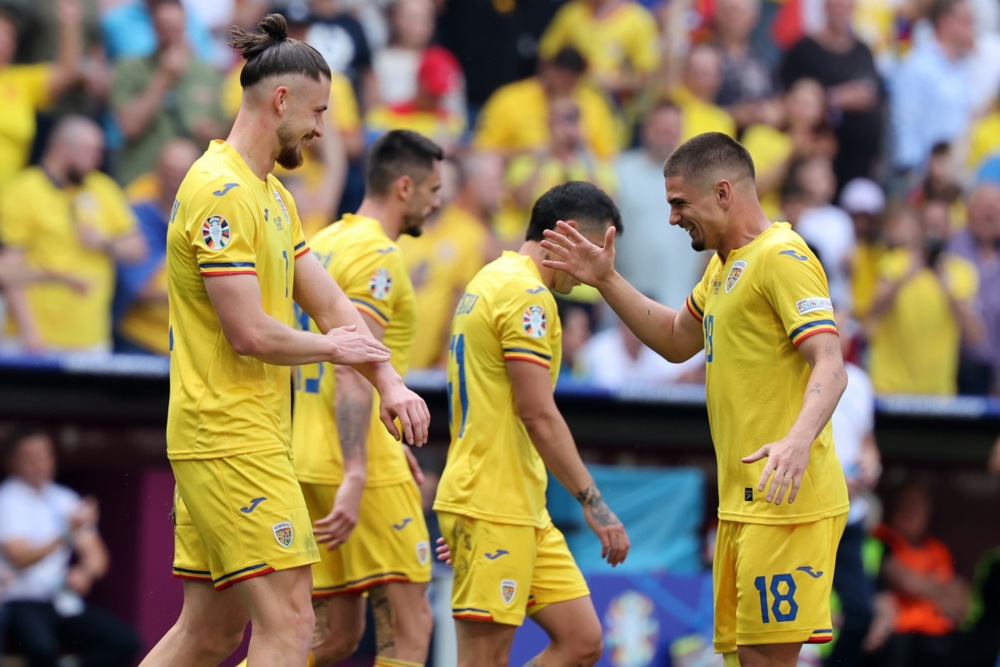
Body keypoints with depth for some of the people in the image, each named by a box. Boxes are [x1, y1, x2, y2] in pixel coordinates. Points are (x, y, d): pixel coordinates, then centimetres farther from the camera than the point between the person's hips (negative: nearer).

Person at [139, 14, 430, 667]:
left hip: (254, 436, 10)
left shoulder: (273, 196, 18)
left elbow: (330, 303, 17)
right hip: (232, 439, -10)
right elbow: (249, 332, -20)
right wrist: (334, 348, -3)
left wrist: (389, 383, 2)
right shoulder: (221, 191, -15)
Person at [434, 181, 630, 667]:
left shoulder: (493, 282, 19)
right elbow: (539, 415, -19)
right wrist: (593, 503, -17)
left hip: (523, 508, 10)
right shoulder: (526, 293, -13)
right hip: (493, 509, -10)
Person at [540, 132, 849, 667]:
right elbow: (677, 341, 33)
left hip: (786, 502, -10)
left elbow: (829, 367, -22)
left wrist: (799, 440, -39)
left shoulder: (782, 257, -13)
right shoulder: (724, 265, 19)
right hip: (742, 503, 10)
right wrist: (607, 282, 22)